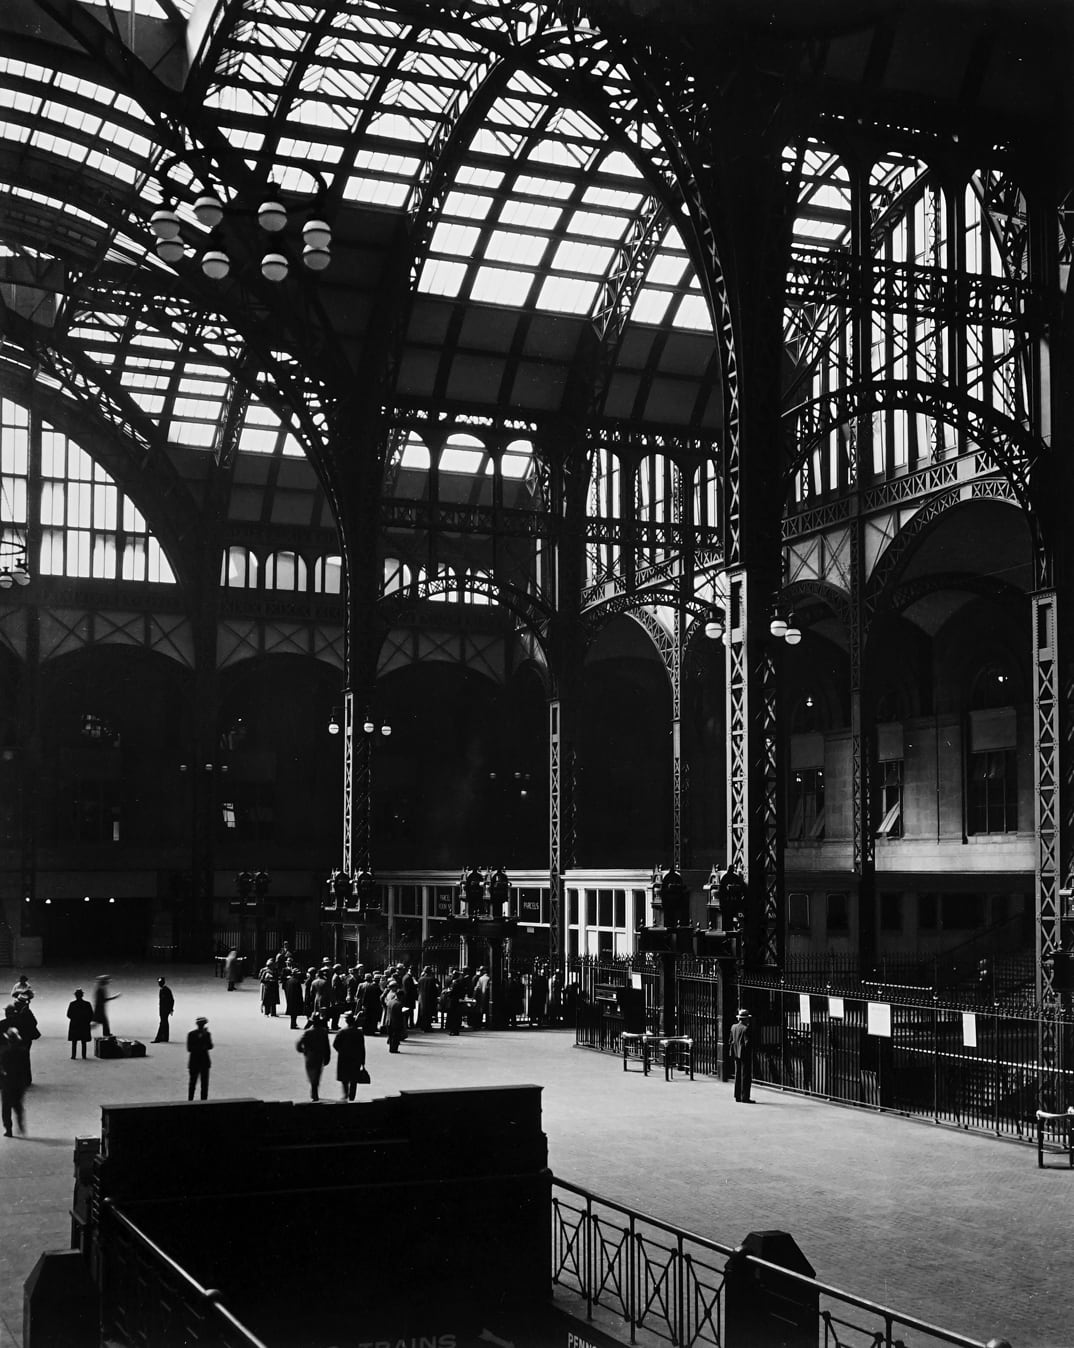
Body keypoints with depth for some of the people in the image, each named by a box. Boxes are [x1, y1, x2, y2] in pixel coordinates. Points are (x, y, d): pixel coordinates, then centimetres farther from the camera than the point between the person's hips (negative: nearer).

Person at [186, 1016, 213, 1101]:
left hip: (204, 1062, 2)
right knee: (193, 1082, 0)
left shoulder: (207, 1034, 6)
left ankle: (204, 1100, 7)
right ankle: (190, 1100, 7)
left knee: (205, 1084, 2)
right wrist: (201, 1047, -18)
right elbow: (189, 1048, -8)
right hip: (194, 1062, -2)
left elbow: (210, 1046, -5)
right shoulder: (191, 1034, -3)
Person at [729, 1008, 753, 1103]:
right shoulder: (746, 1029, -17)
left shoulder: (733, 1027, 6)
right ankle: (745, 1097, -4)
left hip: (736, 1054, 8)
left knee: (738, 1075, 13)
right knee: (746, 1076, -3)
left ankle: (738, 1096, 18)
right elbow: (747, 1043, -19)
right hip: (745, 1055, -8)